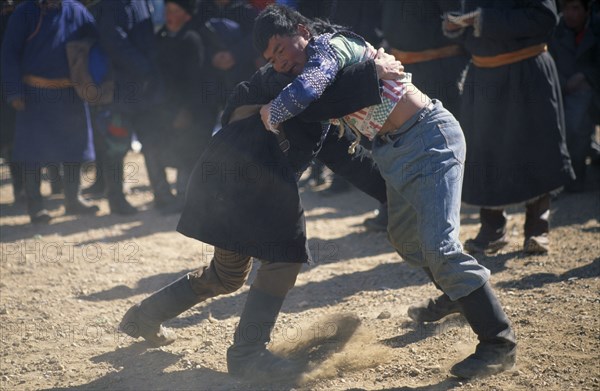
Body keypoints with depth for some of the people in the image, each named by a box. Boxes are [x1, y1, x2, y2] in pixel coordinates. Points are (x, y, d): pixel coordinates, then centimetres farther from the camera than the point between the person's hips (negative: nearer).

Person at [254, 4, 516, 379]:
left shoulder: (327, 45, -15)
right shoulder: (319, 60, 13)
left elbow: (305, 90, -33)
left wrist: (272, 116, -16)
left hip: (430, 137, -11)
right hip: (395, 149, 11)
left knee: (439, 243, -18)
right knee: (404, 236, 25)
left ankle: (500, 342, -14)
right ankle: (456, 295, 48)